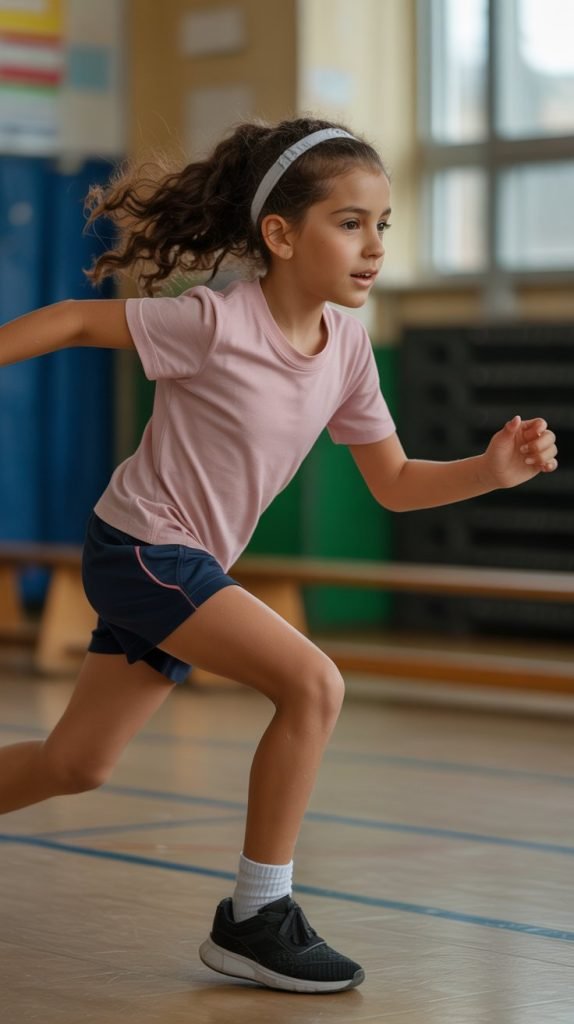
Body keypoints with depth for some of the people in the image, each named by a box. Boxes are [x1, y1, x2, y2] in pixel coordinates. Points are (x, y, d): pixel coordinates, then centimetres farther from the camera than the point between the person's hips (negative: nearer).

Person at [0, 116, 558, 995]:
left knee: (75, 766, 14)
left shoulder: (347, 346, -1)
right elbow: (76, 321, -12)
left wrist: (492, 470, -11)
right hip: (141, 548, -8)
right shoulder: (215, 323, -21)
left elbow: (394, 483, 4)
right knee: (312, 683, -20)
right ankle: (256, 919, -9)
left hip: (187, 566, 8)